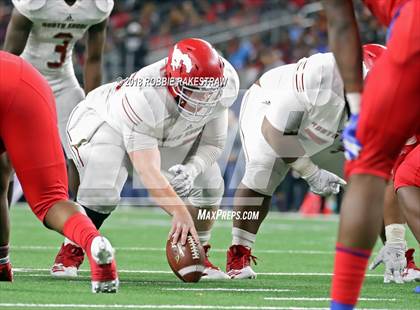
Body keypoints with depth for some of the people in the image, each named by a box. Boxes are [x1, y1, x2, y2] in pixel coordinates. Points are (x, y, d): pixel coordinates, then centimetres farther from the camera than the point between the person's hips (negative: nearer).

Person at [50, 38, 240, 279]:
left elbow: (213, 143, -12)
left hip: (165, 137, 6)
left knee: (209, 184, -7)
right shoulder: (144, 97, -45)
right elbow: (148, 170, -47)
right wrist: (179, 211, -58)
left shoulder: (223, 87, -27)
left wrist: (193, 168, -34)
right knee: (102, 190, -29)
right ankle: (71, 251, -4)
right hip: (105, 123, -6)